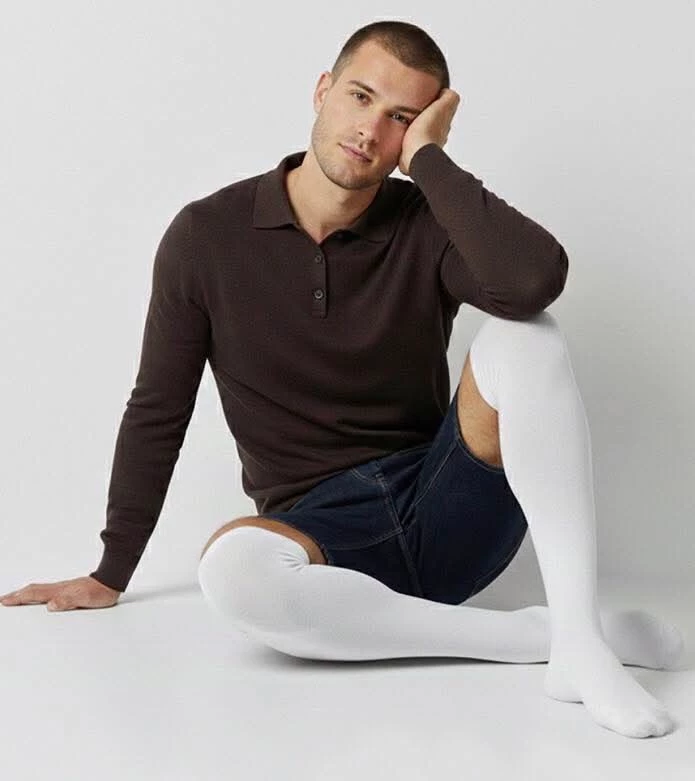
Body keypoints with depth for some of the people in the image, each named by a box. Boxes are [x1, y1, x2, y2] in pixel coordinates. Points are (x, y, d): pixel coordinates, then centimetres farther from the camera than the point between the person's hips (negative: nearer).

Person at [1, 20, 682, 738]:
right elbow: (157, 413, 7)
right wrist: (109, 576, 12)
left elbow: (537, 277, -28)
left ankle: (579, 633, -32)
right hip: (322, 533, 0)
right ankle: (544, 634, -25)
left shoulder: (427, 229, -3)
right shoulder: (207, 236, -1)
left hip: (445, 515, 1)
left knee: (524, 335, -24)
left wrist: (426, 159, -16)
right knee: (232, 566, -36)